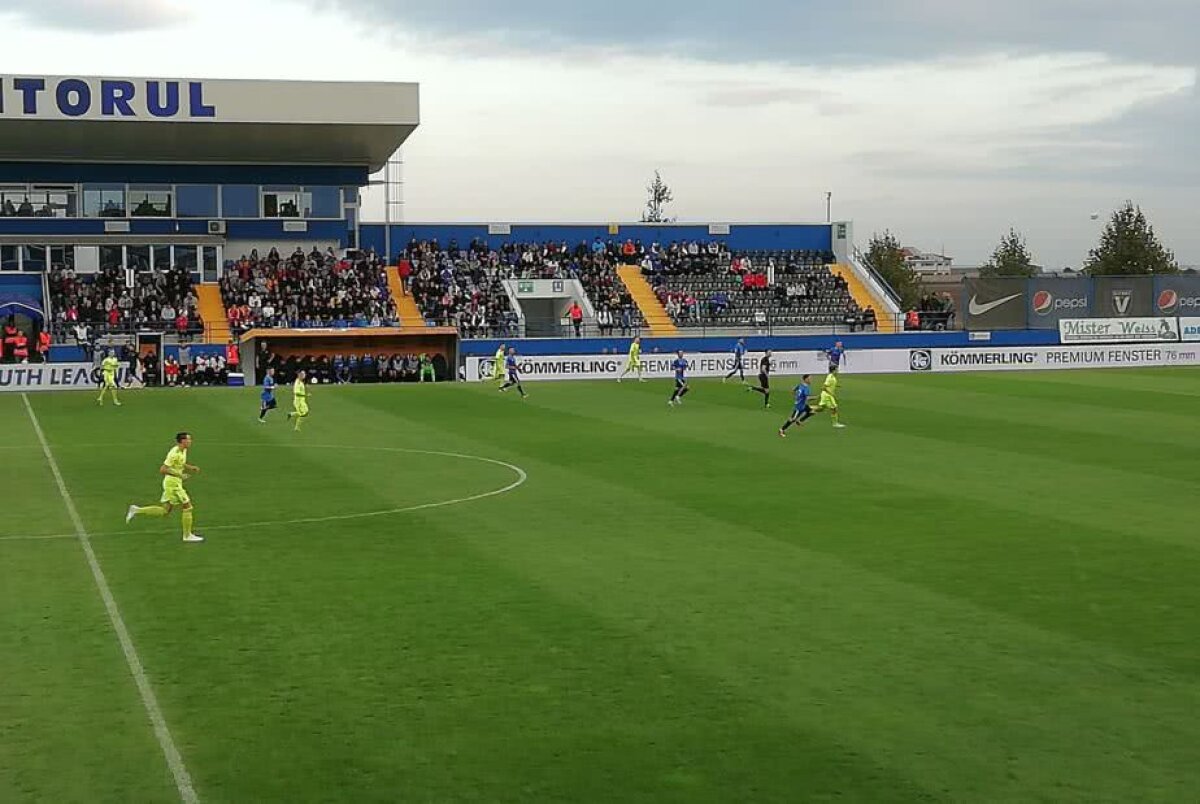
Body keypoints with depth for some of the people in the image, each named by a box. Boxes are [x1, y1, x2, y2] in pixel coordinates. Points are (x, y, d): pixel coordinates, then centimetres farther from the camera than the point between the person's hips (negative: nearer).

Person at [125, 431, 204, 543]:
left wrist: (192, 468, 10)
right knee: (187, 506, -3)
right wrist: (179, 474, -24)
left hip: (175, 483, 10)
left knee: (165, 512, 12)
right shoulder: (175, 453, -20)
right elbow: (163, 469, -22)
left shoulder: (183, 451, 9)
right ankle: (187, 535, 7)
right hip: (172, 483, -10)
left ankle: (136, 511, 16)